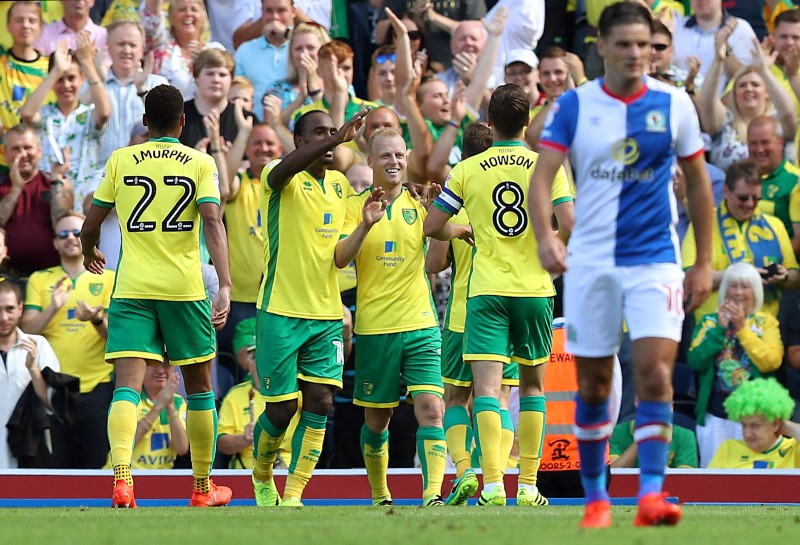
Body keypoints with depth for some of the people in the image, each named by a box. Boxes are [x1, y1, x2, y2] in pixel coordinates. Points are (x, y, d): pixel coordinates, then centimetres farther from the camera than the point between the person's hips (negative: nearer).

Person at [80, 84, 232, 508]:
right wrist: (225, 286, -18)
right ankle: (202, 488, 24)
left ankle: (121, 478, -31)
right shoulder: (201, 163, 2)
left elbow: (90, 225, 8)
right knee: (199, 386, 15)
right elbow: (212, 222, -12)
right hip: (185, 289, 0)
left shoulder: (121, 160, 5)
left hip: (131, 289, 0)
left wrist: (90, 253, 31)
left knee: (127, 384, -8)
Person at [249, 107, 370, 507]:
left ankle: (293, 496, -1)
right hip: (281, 311, -5)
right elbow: (284, 170, -33)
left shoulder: (341, 184, 12)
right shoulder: (281, 179, -7)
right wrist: (338, 139, -46)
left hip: (327, 313, 5)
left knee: (320, 402, -6)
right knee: (282, 407, -1)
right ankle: (262, 474, 28)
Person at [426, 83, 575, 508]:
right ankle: (527, 486, 15)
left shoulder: (467, 170, 1)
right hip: (534, 289, 1)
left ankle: (492, 486, -23)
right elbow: (568, 226, -9)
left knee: (487, 386, -8)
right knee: (532, 385, 15)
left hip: (486, 290, -1)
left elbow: (431, 227, 5)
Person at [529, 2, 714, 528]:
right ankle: (596, 498, 20)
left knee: (655, 370, -16)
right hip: (590, 262, 1)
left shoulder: (675, 104, 1)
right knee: (593, 384, 6)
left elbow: (698, 182, 9)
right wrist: (545, 235, -29)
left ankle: (651, 494, -17)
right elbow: (543, 175, -10)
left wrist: (704, 263, 7)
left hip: (655, 259, -1)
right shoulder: (573, 106, -1)